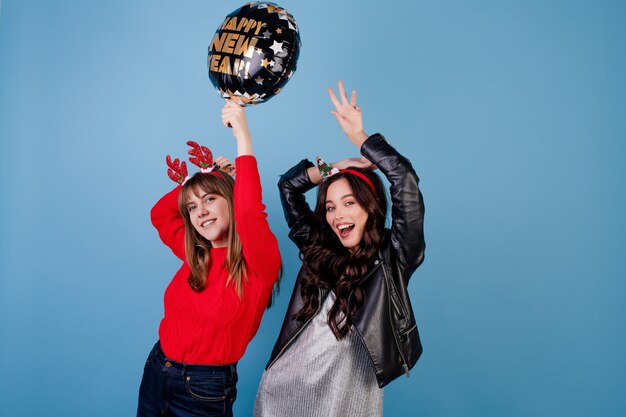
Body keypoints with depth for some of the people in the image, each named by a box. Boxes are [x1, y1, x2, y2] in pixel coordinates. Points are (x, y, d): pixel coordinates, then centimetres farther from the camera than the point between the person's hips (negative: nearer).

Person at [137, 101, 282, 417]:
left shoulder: (261, 262, -17)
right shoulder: (196, 255, 1)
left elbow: (250, 215, -37)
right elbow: (159, 214, 14)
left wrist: (242, 136, -35)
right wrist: (202, 175, 1)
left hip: (205, 391, -6)